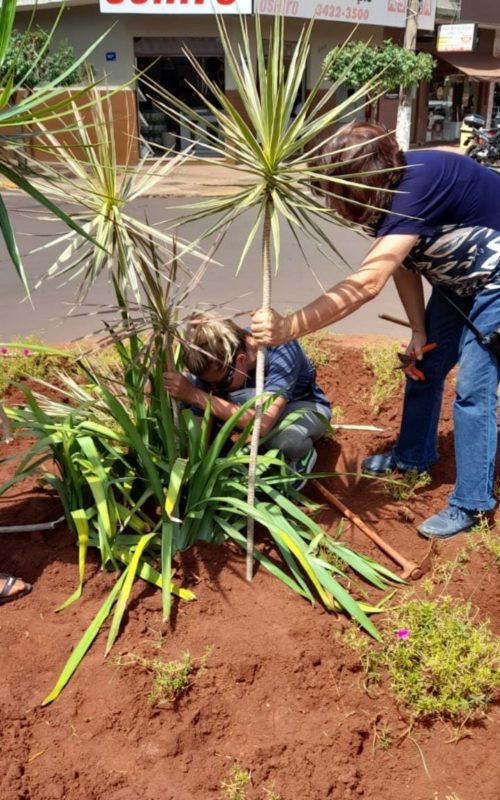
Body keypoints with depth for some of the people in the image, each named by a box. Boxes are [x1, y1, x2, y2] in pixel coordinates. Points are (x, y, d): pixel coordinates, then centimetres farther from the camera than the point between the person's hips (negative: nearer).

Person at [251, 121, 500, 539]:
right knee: (425, 365, 14)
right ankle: (414, 456, 36)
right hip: (456, 279, 8)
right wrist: (419, 330, -4)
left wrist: (287, 328, -51)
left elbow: (367, 282, -47)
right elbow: (404, 266, 0)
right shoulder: (386, 191, -12)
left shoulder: (418, 186, -38)